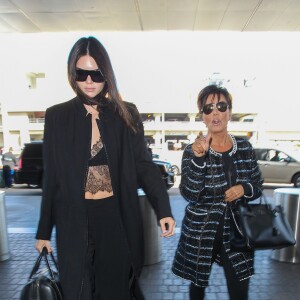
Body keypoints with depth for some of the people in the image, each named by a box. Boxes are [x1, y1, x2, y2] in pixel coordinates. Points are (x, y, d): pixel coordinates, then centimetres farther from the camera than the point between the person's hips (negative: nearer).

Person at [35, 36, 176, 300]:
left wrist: (164, 210, -13)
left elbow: (144, 165, -2)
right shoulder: (57, 116, 0)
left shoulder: (126, 114, -1)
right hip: (74, 221, 1)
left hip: (118, 217, 0)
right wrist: (44, 231, 6)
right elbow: (52, 178, 3)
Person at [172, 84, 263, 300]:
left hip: (236, 232, 2)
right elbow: (189, 194, -20)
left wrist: (244, 189, -13)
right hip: (200, 233, -1)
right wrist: (198, 158, -29)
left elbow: (258, 187, 8)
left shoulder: (245, 147, 0)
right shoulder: (193, 150, -9)